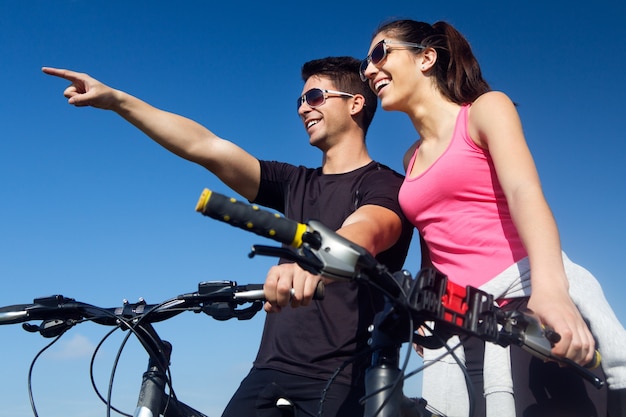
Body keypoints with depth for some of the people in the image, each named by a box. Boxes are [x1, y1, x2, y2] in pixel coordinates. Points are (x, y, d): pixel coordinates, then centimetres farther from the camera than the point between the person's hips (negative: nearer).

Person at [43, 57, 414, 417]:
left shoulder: (386, 185, -2)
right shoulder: (296, 183, 15)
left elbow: (364, 234, -26)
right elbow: (205, 146, 5)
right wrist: (116, 100, -3)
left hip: (340, 382, -4)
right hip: (270, 373, 5)